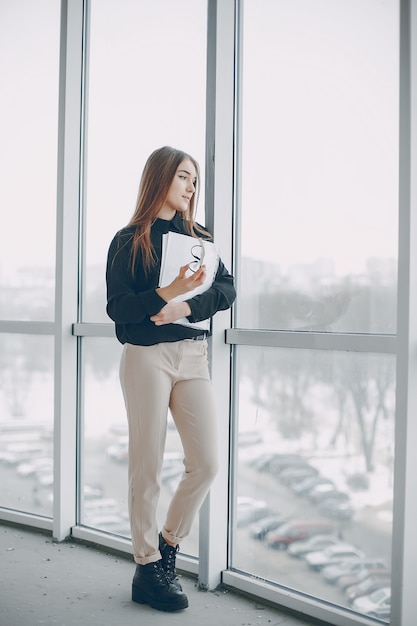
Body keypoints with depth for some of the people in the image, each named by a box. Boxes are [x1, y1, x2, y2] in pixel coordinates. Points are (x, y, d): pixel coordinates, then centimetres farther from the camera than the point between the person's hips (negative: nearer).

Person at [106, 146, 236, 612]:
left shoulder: (199, 237, 14)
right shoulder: (129, 240, 2)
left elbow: (226, 289, 4)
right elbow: (117, 306, -8)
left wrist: (187, 306, -14)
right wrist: (167, 292, -22)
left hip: (193, 355, 4)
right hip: (147, 357, -4)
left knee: (205, 464, -1)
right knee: (147, 468, 1)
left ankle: (166, 549, 20)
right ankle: (147, 568, 14)